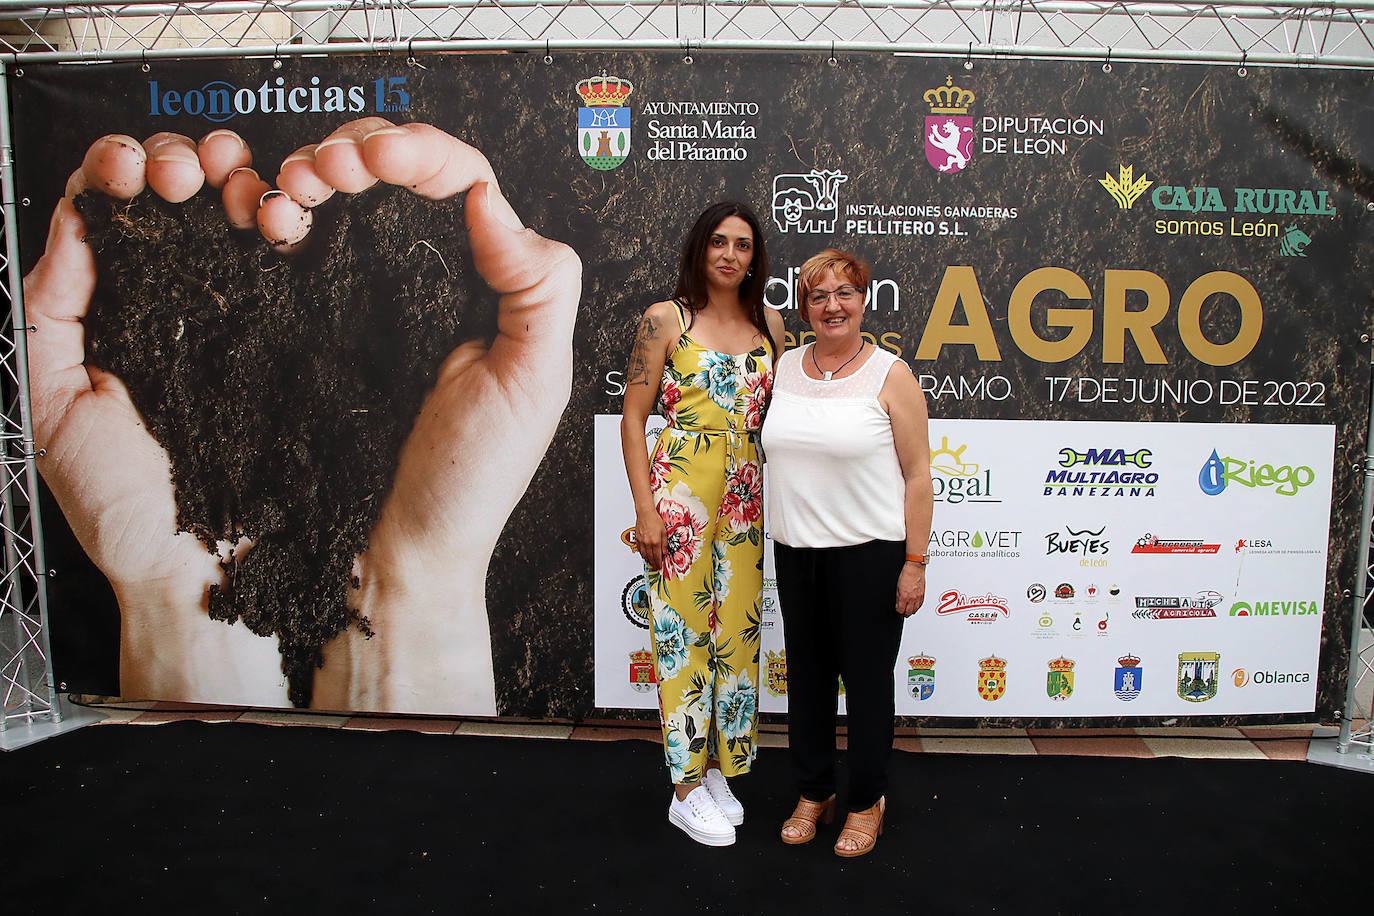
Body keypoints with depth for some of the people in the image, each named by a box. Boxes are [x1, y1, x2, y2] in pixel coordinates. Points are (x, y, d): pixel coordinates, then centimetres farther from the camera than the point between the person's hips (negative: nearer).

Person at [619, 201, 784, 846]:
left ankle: (717, 769, 28)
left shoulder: (769, 324, 10)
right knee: (684, 629, 1)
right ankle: (687, 789, 15)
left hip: (745, 500, 5)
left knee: (736, 629, 10)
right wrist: (645, 509, -11)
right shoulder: (666, 319, -2)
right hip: (680, 494, -4)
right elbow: (633, 417, -4)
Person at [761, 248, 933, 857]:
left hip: (869, 553, -4)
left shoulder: (890, 375, -7)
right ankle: (814, 793, 33)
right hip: (796, 550, 5)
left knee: (866, 677, 8)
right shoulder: (785, 367, 7)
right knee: (807, 674, 15)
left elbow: (918, 475, -6)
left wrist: (915, 563, -10)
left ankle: (866, 801, 28)